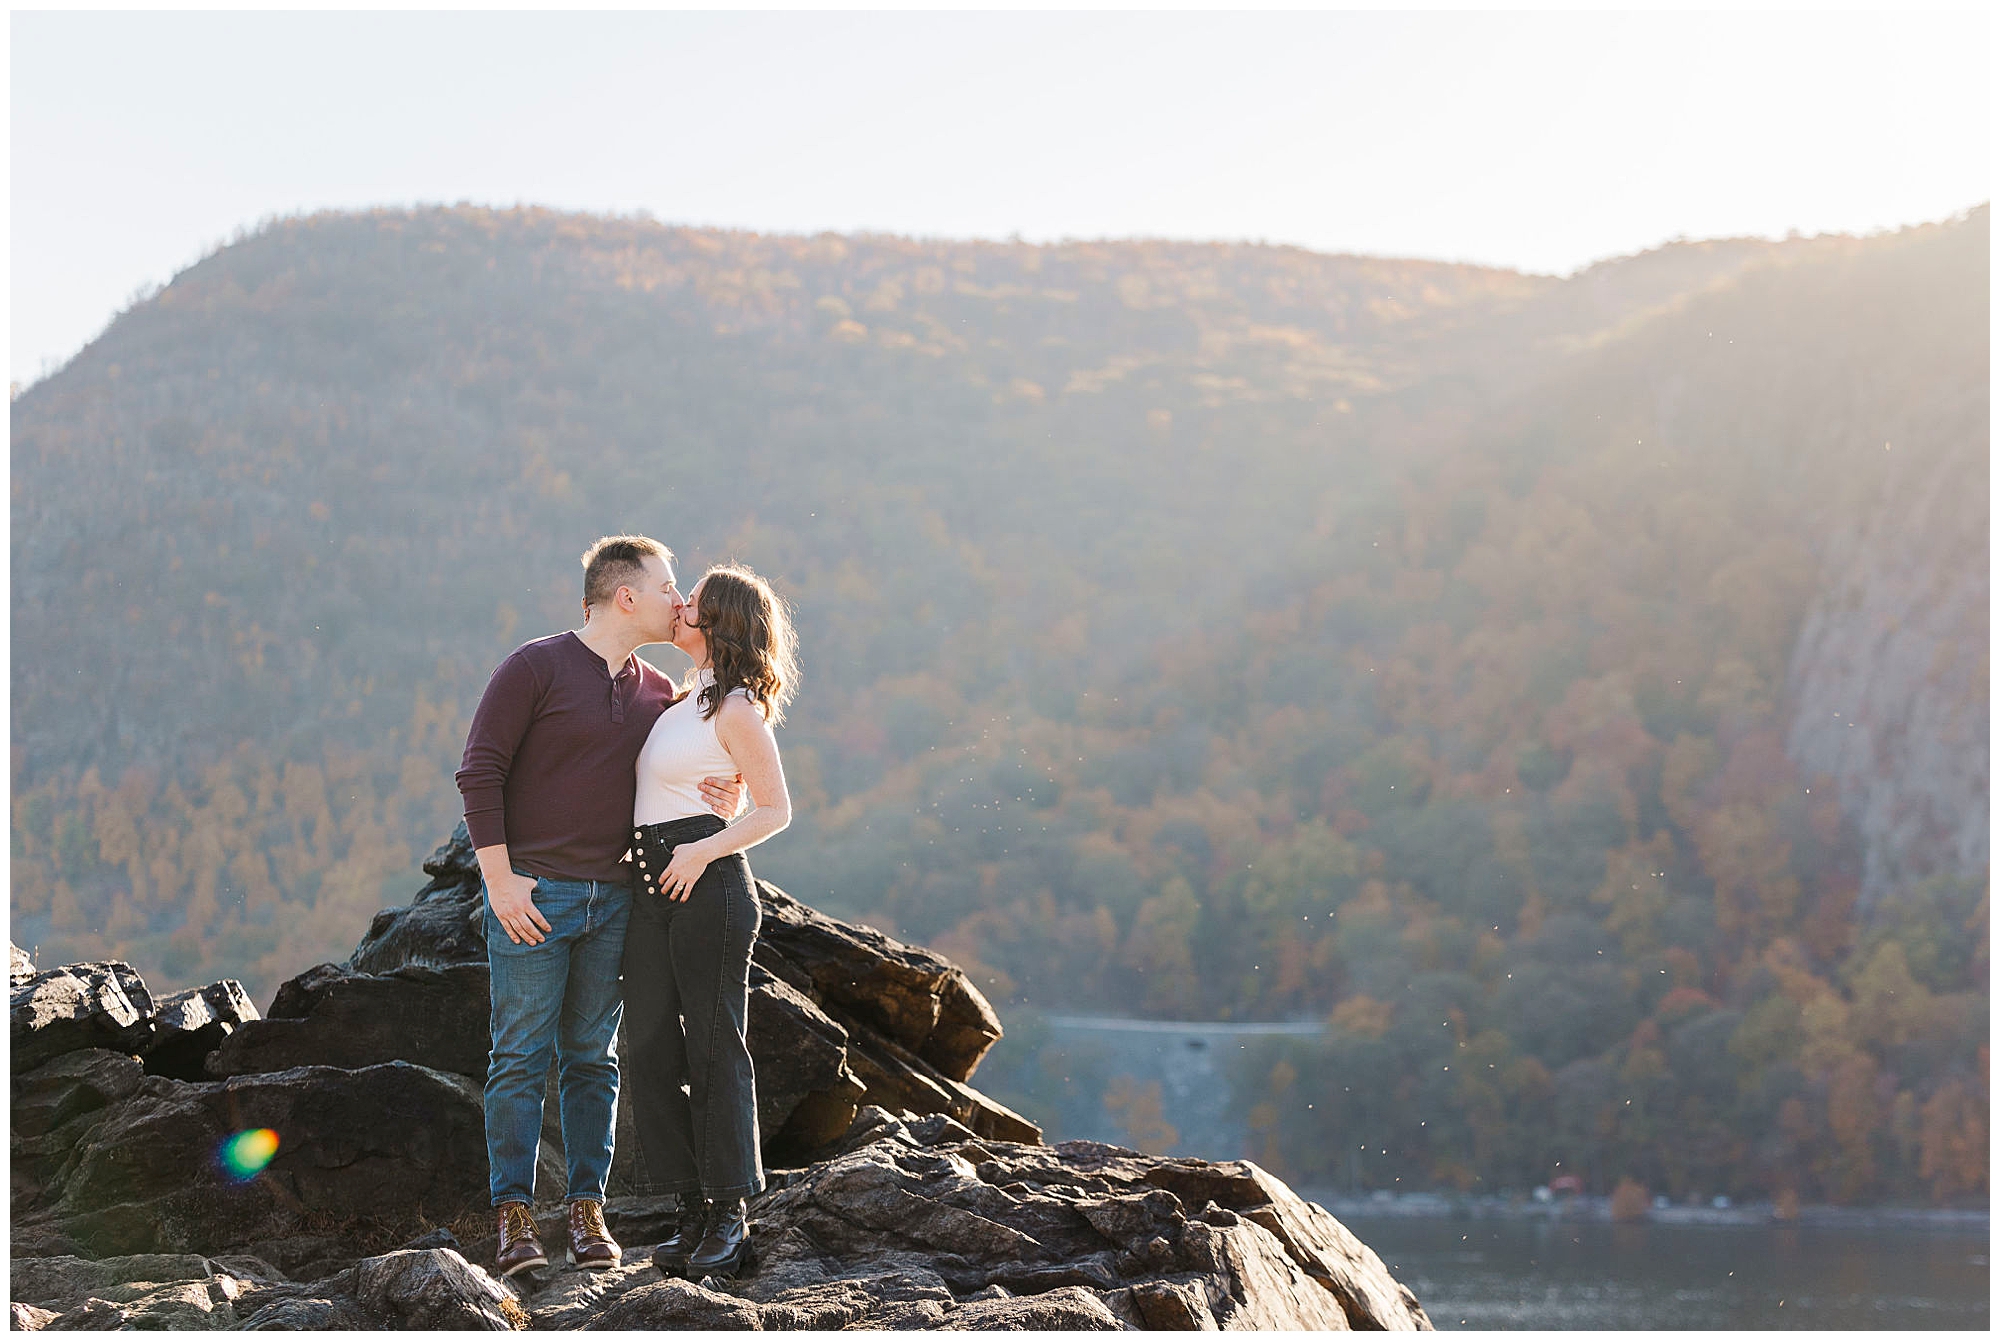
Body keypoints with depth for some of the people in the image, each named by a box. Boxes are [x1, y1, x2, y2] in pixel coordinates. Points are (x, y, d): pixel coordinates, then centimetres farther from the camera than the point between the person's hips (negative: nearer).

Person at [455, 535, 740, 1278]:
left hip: (612, 899, 5)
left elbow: (687, 783, 20)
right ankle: (515, 1217, 2)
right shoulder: (534, 667, -7)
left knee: (593, 1057, 7)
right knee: (520, 1057, -3)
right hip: (531, 895, -5)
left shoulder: (657, 694, 10)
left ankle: (587, 1211, 12)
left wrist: (723, 803, -5)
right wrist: (499, 879, -15)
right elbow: (480, 772, -10)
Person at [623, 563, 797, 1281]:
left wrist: (703, 851, -17)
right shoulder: (681, 700, 18)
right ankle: (694, 1214, 10)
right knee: (650, 1048, 4)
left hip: (707, 883, -8)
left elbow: (776, 808, -8)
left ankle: (731, 1218, 4)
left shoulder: (734, 708, -7)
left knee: (714, 1048, -4)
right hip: (651, 889, 9)